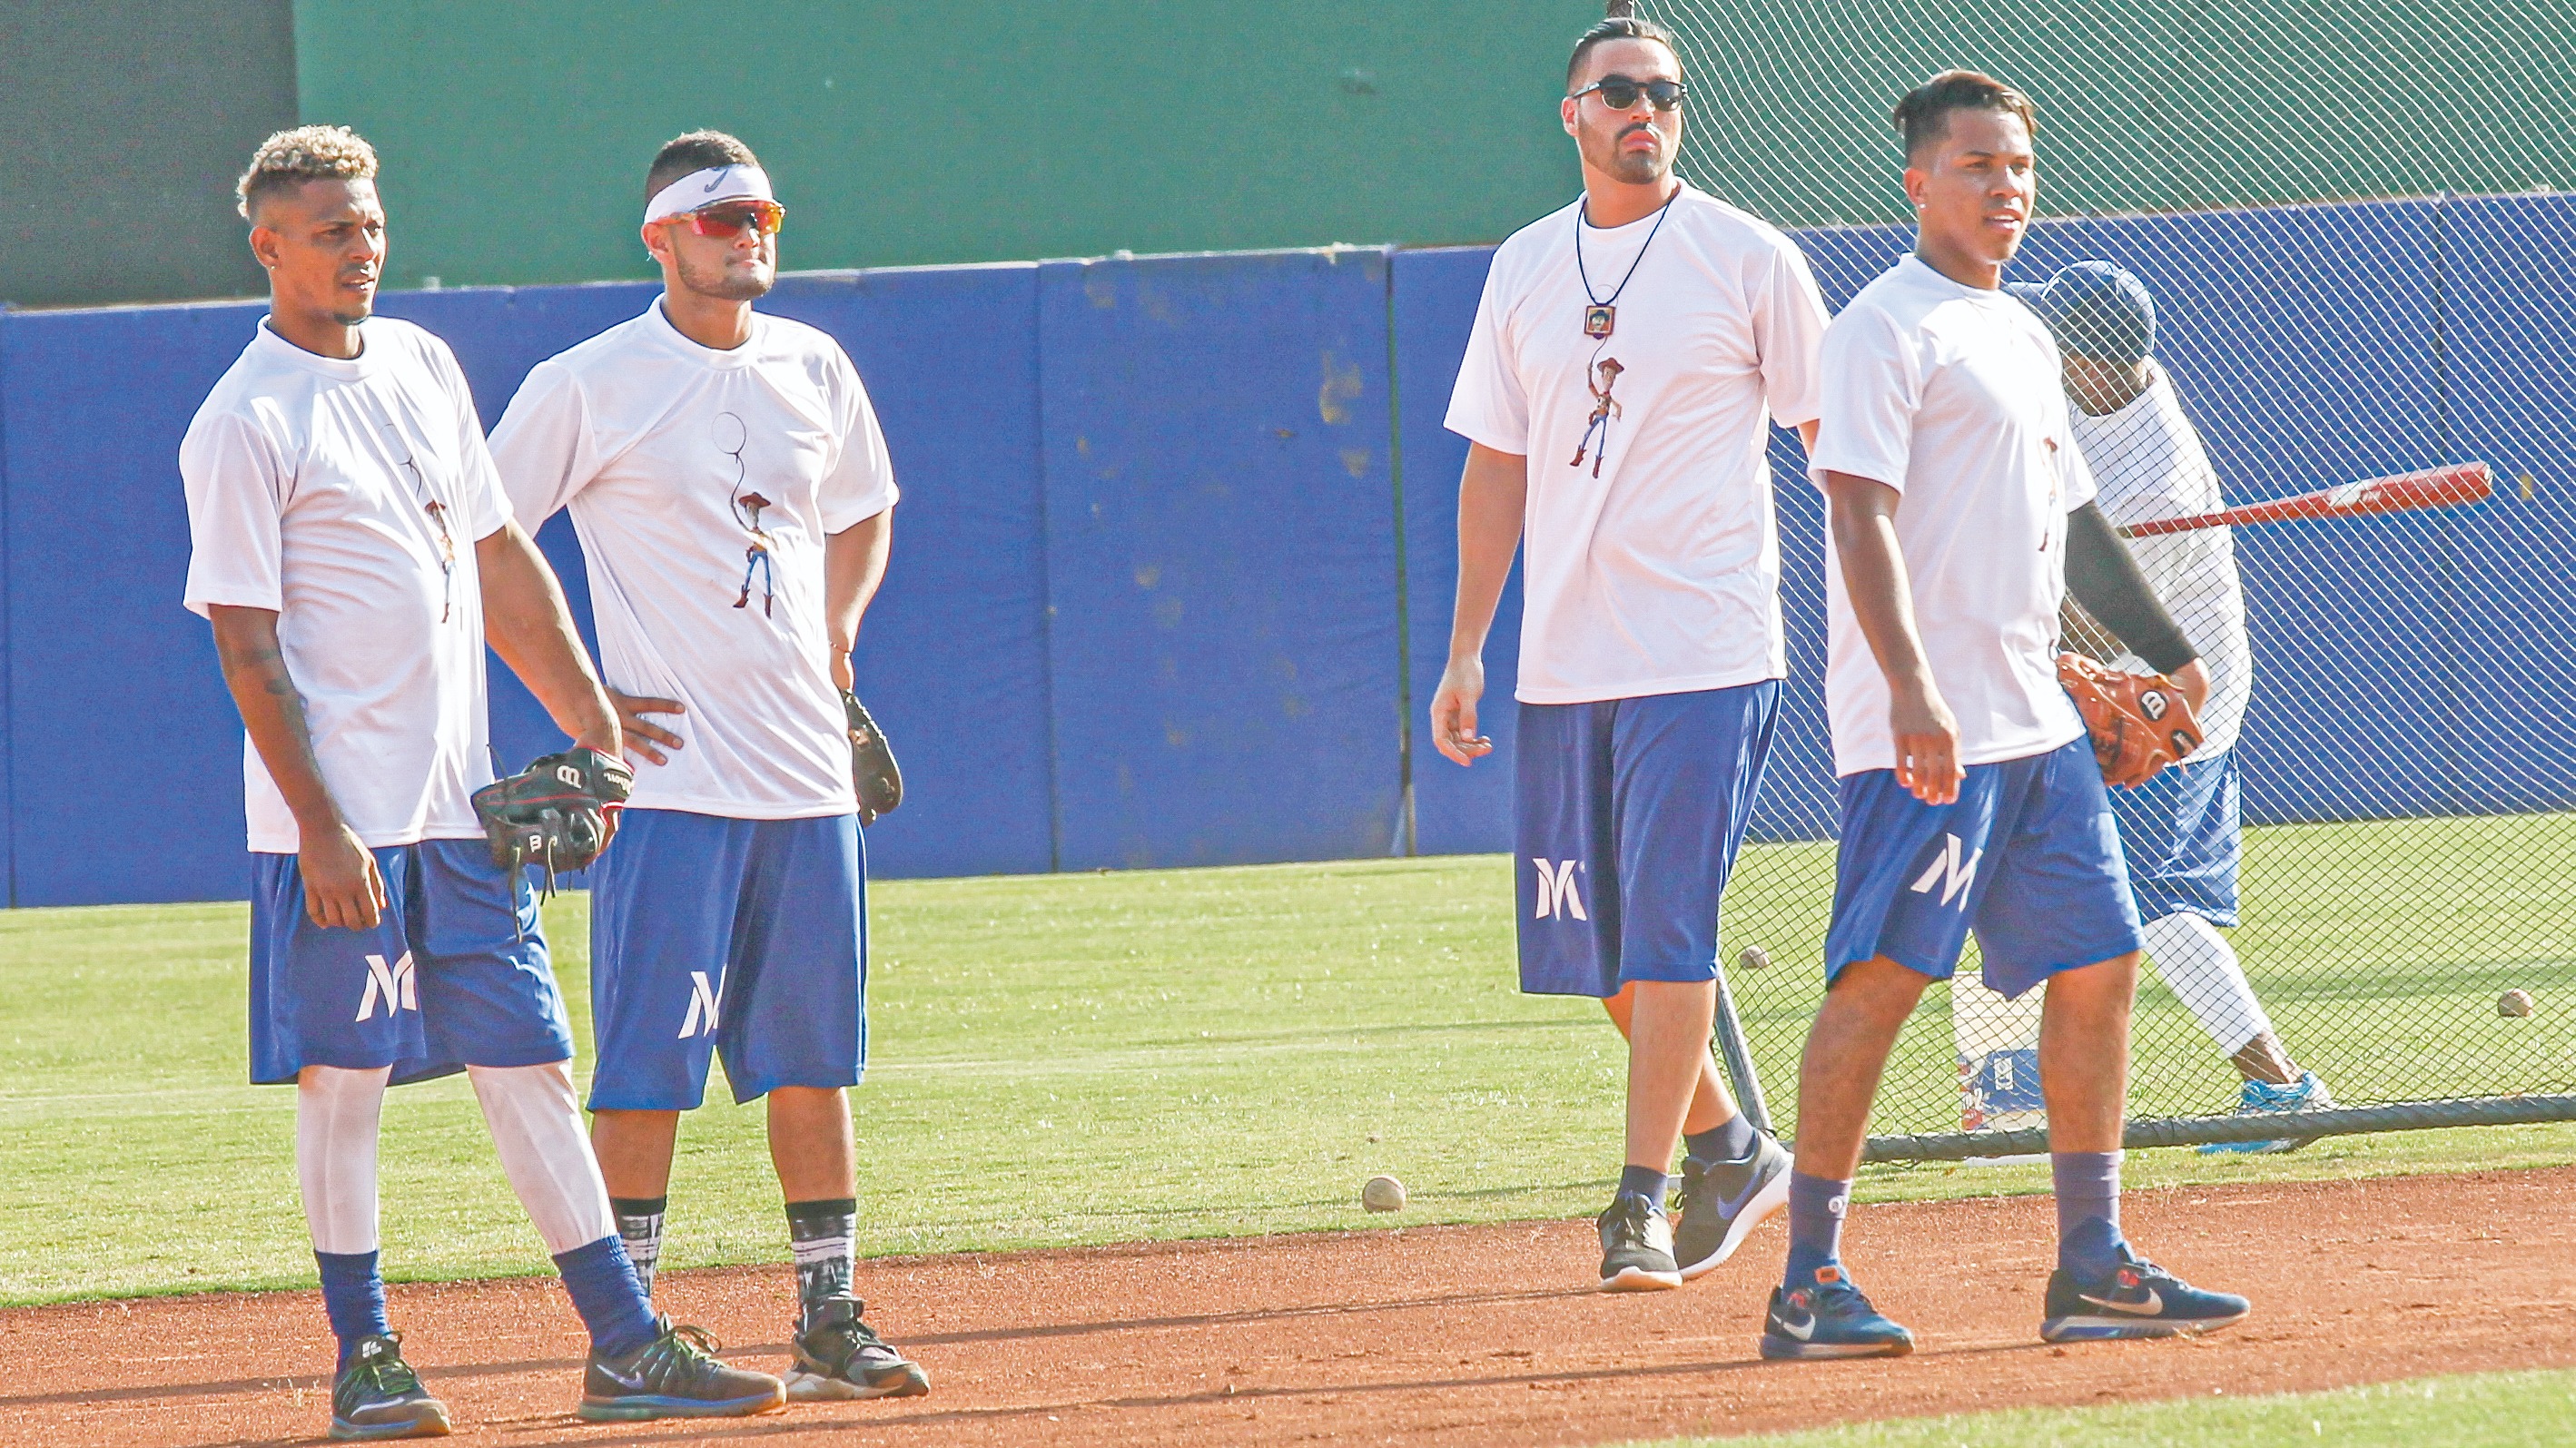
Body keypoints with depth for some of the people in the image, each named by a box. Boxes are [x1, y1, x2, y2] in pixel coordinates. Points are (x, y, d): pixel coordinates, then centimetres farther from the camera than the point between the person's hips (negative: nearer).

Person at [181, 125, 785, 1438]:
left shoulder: (423, 366, 14)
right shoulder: (244, 425, -9)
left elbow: (497, 562, 21)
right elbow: (246, 645, -13)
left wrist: (588, 722, 17)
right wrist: (321, 827, -18)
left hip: (459, 808, 7)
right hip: (338, 819, -7)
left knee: (530, 1065, 6)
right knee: (343, 1077, -2)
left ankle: (624, 1343, 7)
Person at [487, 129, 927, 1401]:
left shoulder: (814, 373, 12)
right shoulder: (585, 388, -5)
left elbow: (863, 512, 30)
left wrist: (834, 633, 13)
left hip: (808, 772, 5)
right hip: (669, 777, -5)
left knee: (814, 1055, 8)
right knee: (649, 1060, -7)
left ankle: (830, 1321, 13)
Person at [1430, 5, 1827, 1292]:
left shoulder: (1746, 260, -2)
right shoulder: (1525, 269, 11)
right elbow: (1496, 466, 15)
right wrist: (1464, 650, 10)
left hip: (1706, 653, -5)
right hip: (1562, 659, 5)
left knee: (1665, 930, -11)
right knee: (1595, 942, 9)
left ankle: (1642, 1206, -9)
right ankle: (1727, 1149, 27)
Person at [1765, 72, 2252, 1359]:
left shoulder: (2022, 336, 20)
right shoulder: (1885, 327, -8)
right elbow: (1862, 513, -17)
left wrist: (2164, 650, 26)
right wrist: (1912, 687, -27)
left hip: (2036, 718, 9)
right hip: (1922, 727, -9)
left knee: (2098, 963, 8)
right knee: (1881, 976, -12)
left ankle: (2091, 1264, 15)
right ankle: (1809, 1285, -11)